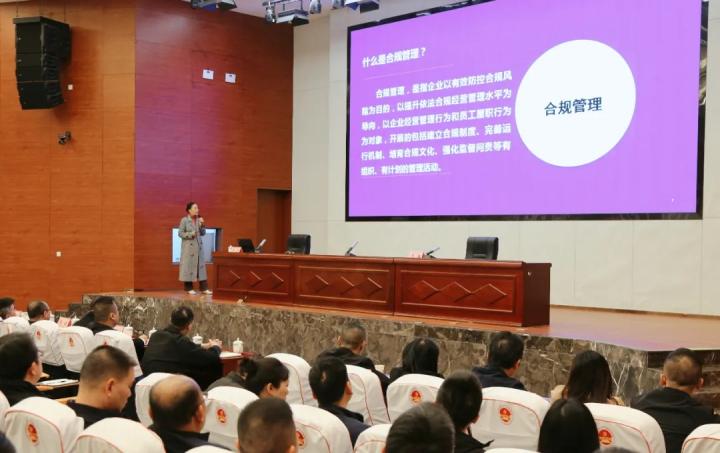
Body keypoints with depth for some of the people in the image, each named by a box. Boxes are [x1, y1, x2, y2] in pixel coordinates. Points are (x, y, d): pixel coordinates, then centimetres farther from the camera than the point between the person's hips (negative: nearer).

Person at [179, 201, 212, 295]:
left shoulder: (198, 220, 7)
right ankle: (188, 288, 7)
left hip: (198, 246, 5)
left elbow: (203, 233, 8)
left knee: (201, 266, 3)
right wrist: (190, 234, -18)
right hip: (188, 247, -5)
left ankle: (203, 288, 5)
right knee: (188, 265, -1)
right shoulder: (184, 220, -7)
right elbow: (180, 233, -9)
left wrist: (202, 225, -7)